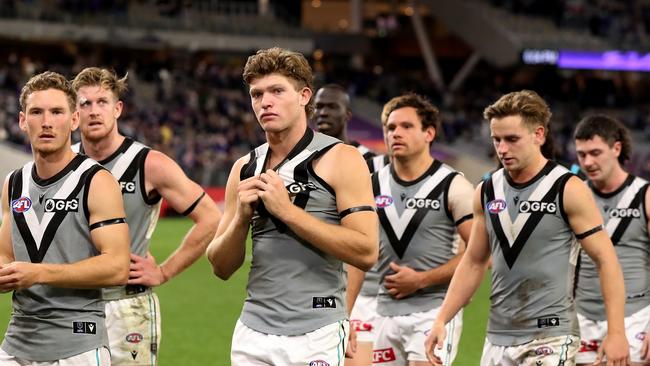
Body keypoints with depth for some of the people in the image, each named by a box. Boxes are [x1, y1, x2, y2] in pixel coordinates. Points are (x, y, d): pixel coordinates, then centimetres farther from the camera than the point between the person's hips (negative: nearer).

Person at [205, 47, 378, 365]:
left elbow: (366, 252, -16)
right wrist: (241, 217, -7)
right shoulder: (245, 169, 10)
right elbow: (221, 267, 12)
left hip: (316, 337, -5)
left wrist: (287, 210, -16)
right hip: (253, 334, 5)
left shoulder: (341, 160, -5)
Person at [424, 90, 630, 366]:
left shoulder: (568, 189, -8)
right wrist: (442, 320, 8)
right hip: (498, 338, 6)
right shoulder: (486, 192, 8)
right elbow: (473, 263, 17)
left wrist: (616, 333, -15)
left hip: (550, 336, -6)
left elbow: (606, 260, -8)